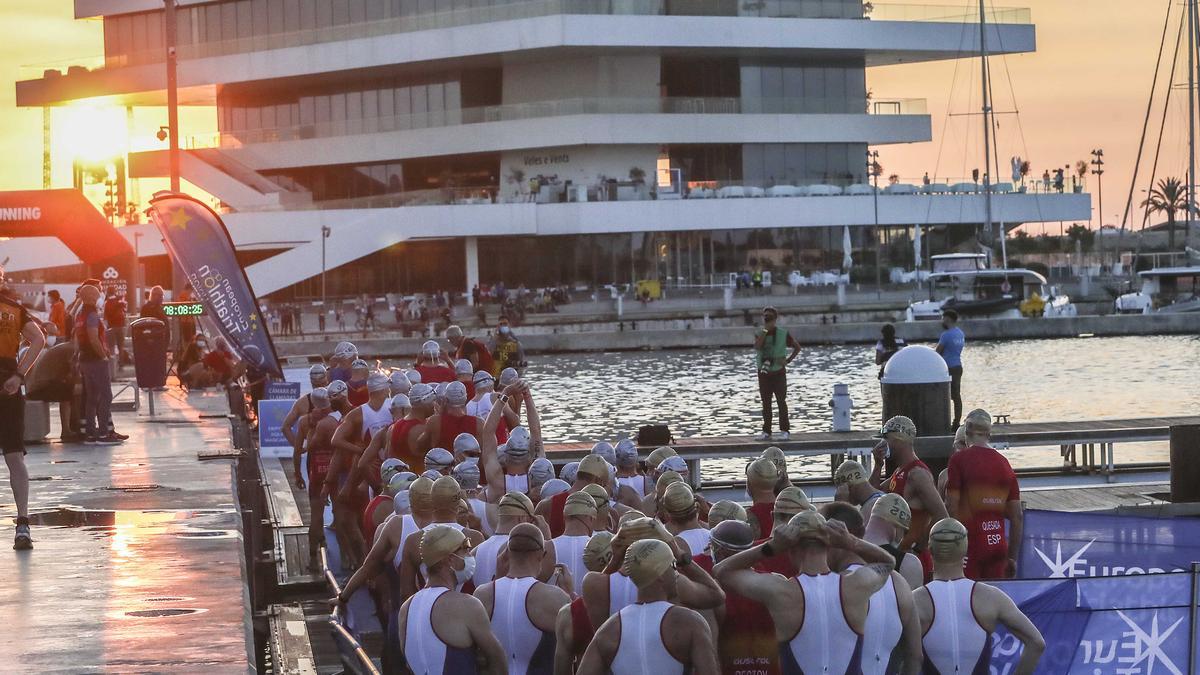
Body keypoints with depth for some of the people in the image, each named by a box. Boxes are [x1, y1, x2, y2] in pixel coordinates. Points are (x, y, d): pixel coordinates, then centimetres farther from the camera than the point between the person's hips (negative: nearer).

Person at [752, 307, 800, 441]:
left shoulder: (782, 333, -1)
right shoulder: (760, 333, 5)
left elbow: (797, 347, 7)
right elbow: (757, 346, -15)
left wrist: (788, 360, -6)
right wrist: (765, 330, -15)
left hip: (778, 371, -3)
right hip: (763, 372, 3)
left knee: (781, 401, -4)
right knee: (766, 402, 6)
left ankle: (785, 430, -2)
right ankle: (766, 431, 10)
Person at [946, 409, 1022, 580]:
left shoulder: (959, 459, -4)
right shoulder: (1004, 463, 11)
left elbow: (952, 508, -10)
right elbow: (1017, 516, 11)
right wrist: (1012, 558, 16)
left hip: (968, 545, -5)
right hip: (998, 545, 5)